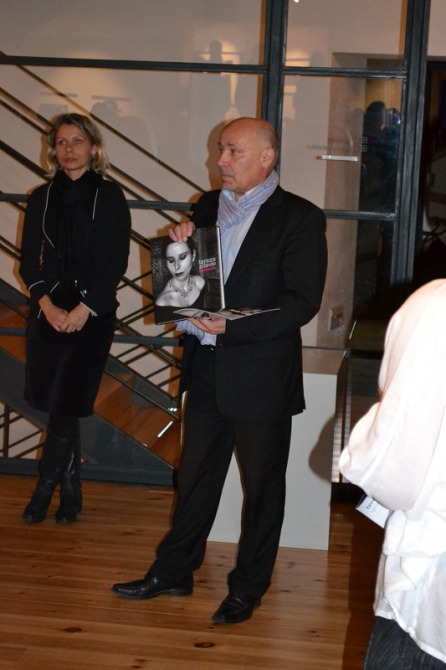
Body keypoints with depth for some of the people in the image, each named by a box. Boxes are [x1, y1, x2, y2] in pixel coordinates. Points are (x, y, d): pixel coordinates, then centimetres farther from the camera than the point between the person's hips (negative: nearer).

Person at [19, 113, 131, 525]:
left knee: (65, 408, -8)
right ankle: (71, 494, 18)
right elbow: (29, 262, 7)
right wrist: (47, 304, -9)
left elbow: (117, 264, -4)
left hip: (93, 314, -3)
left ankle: (44, 491, 7)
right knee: (61, 409, 4)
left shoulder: (110, 197, 0)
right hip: (48, 314, 3)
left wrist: (84, 310, -13)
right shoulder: (42, 198, 9)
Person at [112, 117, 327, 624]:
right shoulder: (209, 206, 9)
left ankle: (247, 589, 23)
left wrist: (231, 328, -24)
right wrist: (180, 247, -6)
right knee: (195, 476, 16)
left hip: (261, 376, -6)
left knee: (262, 486, 9)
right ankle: (173, 572, 29)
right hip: (207, 370, 6)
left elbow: (302, 302, -17)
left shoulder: (299, 218, -11)